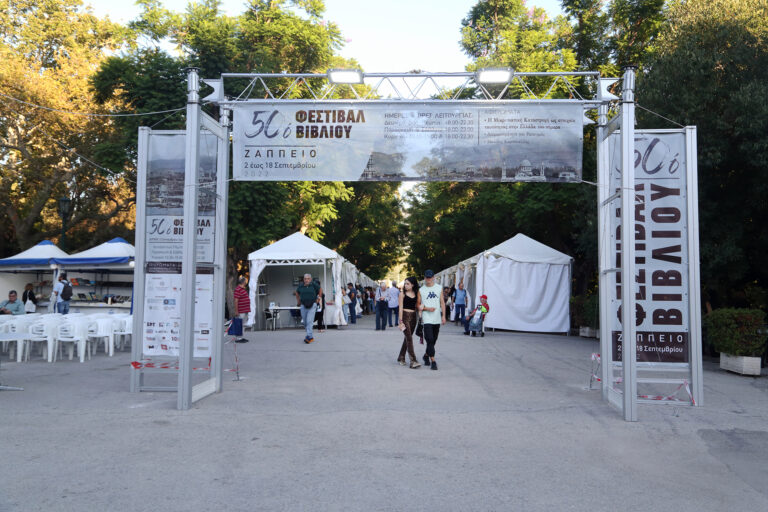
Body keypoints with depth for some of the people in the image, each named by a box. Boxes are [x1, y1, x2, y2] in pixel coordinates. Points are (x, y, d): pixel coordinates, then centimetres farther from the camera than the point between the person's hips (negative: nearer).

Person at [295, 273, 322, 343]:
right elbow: (297, 293, 21)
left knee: (309, 321, -16)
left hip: (312, 306, -3)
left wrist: (318, 298, 9)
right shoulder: (301, 286, 1)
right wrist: (298, 301, 15)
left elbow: (320, 290, 12)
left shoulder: (313, 285, -6)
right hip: (303, 306, 3)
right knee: (305, 322, 7)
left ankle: (309, 336, -19)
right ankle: (311, 336, 23)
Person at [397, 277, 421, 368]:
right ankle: (413, 361, -16)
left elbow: (417, 305, 13)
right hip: (405, 316, -5)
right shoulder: (402, 294, -2)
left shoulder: (416, 294, 10)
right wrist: (400, 321, -11)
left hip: (413, 316, 5)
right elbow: (400, 308, -5)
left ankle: (401, 357, 26)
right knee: (409, 338, -11)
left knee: (407, 337, 11)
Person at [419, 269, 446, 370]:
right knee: (430, 339, -12)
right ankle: (433, 361, -9)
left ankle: (426, 355, 32)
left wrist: (443, 315, 1)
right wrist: (427, 308, -12)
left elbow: (442, 303, 9)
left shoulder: (439, 288, 9)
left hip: (437, 319, 3)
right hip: (427, 319, -3)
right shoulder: (421, 290, 3)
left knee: (433, 340, 11)